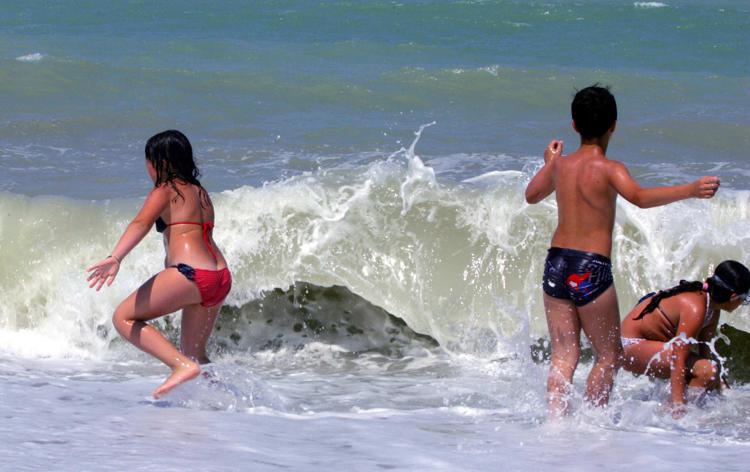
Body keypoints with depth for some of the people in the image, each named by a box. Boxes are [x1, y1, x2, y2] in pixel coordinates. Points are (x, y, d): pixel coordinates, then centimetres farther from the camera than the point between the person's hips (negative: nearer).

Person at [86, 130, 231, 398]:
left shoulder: (165, 191, 0)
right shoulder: (200, 192, 22)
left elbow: (141, 224, -17)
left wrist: (115, 258, -32)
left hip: (191, 274, -8)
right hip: (221, 278, 8)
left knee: (124, 318, 0)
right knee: (194, 353, 21)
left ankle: (182, 366, -14)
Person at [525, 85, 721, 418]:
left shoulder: (560, 165, 7)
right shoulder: (608, 168, -10)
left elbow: (531, 195, 27)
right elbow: (639, 197, -30)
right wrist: (691, 190, -37)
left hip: (556, 264, 5)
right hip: (592, 269, -5)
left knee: (563, 356, 8)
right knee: (609, 355, 9)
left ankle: (555, 421, -3)